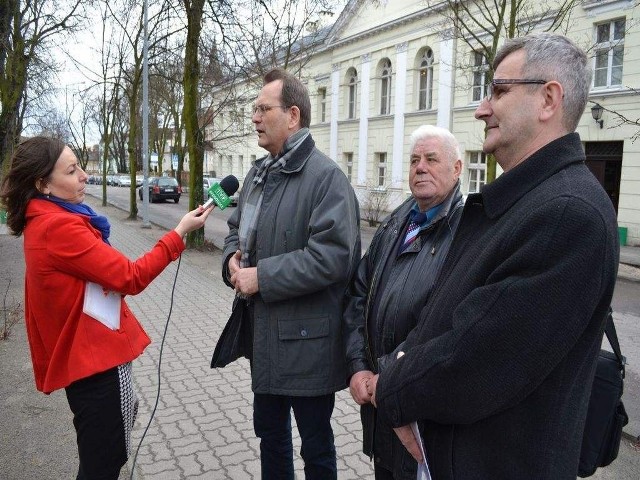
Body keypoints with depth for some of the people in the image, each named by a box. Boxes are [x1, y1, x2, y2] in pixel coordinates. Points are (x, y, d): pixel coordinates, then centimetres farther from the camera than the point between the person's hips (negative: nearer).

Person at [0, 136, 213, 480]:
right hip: (96, 358, -10)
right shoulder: (59, 227, -22)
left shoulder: (43, 221, 10)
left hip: (86, 354, 10)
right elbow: (130, 278, -22)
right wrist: (179, 234, -16)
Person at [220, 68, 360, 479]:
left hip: (306, 340, -8)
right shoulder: (259, 172, 11)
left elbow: (333, 254, -25)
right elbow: (237, 228, 20)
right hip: (265, 333, 8)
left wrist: (263, 277, -21)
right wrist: (233, 259, -3)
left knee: (316, 443, 12)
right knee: (270, 432, 24)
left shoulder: (326, 175, -16)